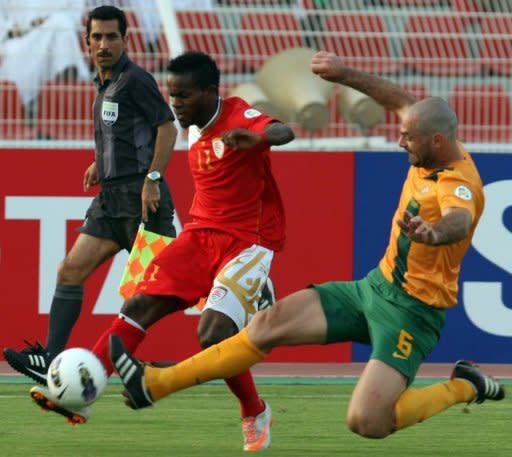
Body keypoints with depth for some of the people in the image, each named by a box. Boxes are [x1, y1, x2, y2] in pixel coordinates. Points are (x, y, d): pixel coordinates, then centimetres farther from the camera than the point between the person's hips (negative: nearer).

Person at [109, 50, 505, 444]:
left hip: (411, 309, -9)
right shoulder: (435, 151, -1)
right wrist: (346, 75, 14)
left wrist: (432, 232, -72)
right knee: (273, 322, 2)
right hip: (376, 285, 9)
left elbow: (458, 221, -50)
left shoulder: (459, 185, -26)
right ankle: (154, 384, 7)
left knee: (367, 422, -22)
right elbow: (402, 101, 18)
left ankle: (462, 388, 4)